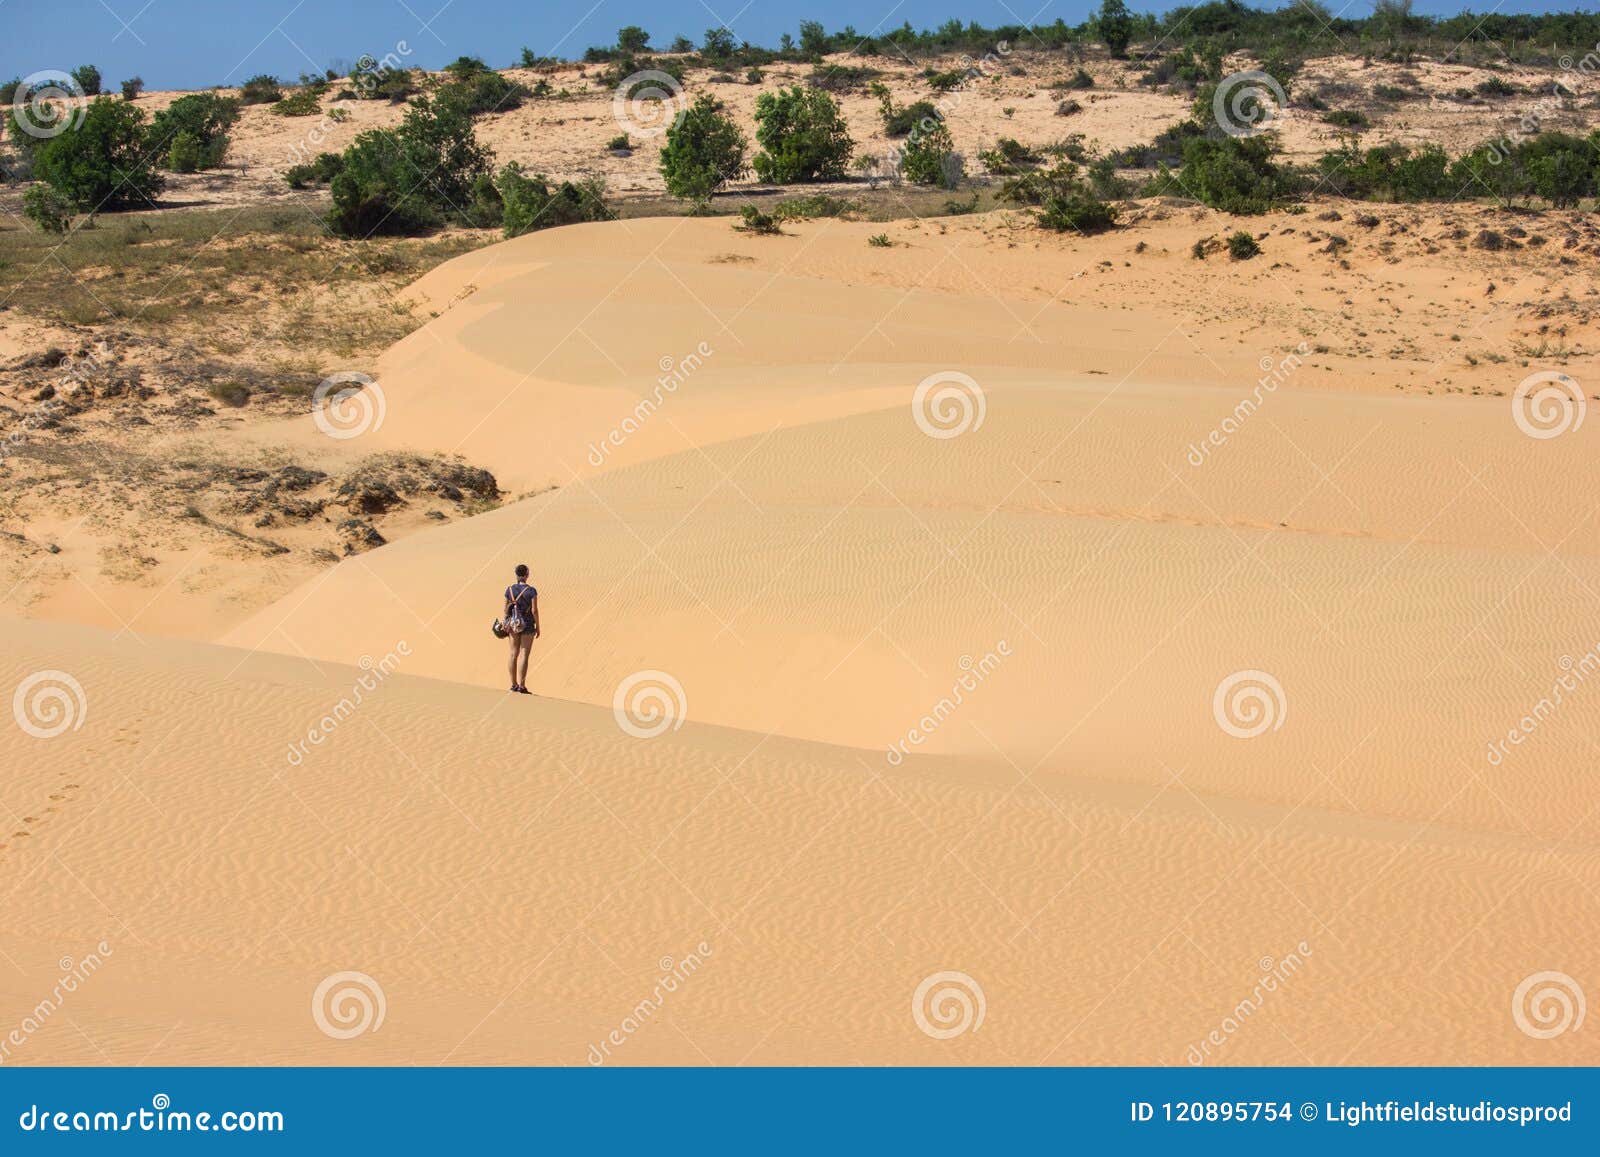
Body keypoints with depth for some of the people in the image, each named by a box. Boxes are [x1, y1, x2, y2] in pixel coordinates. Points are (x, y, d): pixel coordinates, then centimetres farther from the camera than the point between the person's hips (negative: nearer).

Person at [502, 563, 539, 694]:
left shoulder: (510, 589, -1)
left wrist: (506, 624, 15)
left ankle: (514, 684, 14)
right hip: (527, 625, -4)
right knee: (524, 655, -2)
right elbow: (534, 610, -13)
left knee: (514, 654, 11)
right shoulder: (531, 591, -13)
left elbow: (506, 609, 4)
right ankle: (522, 686, -4)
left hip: (513, 625, 4)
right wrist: (538, 627, -3)